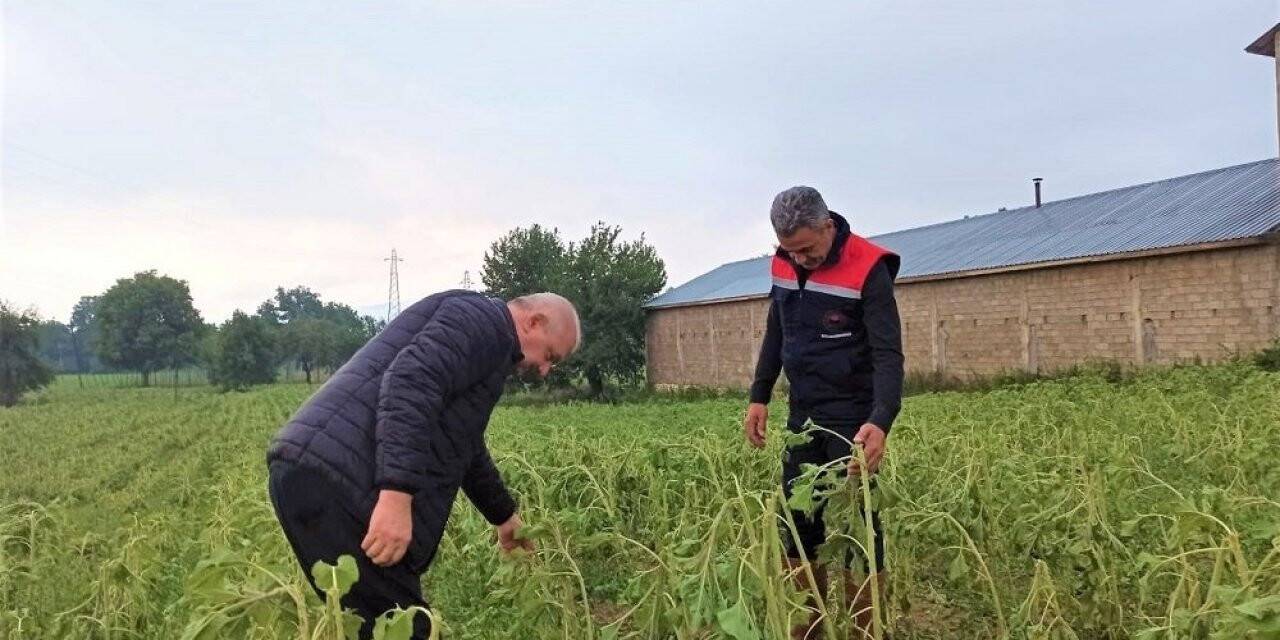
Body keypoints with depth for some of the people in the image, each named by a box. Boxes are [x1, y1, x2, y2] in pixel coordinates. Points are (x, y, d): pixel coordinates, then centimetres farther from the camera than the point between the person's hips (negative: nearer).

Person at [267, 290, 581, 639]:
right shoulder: (483, 317, -2)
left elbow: (465, 448, 43)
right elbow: (410, 382, -21)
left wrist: (504, 515, 53)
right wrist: (398, 495, -28)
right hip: (336, 478, -10)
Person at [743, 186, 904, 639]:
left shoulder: (868, 270, -17)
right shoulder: (783, 265, 3)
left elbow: (888, 355, -21)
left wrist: (881, 422, -35)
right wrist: (759, 397, 12)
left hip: (852, 418, -6)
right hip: (803, 414, 6)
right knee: (796, 520, 9)